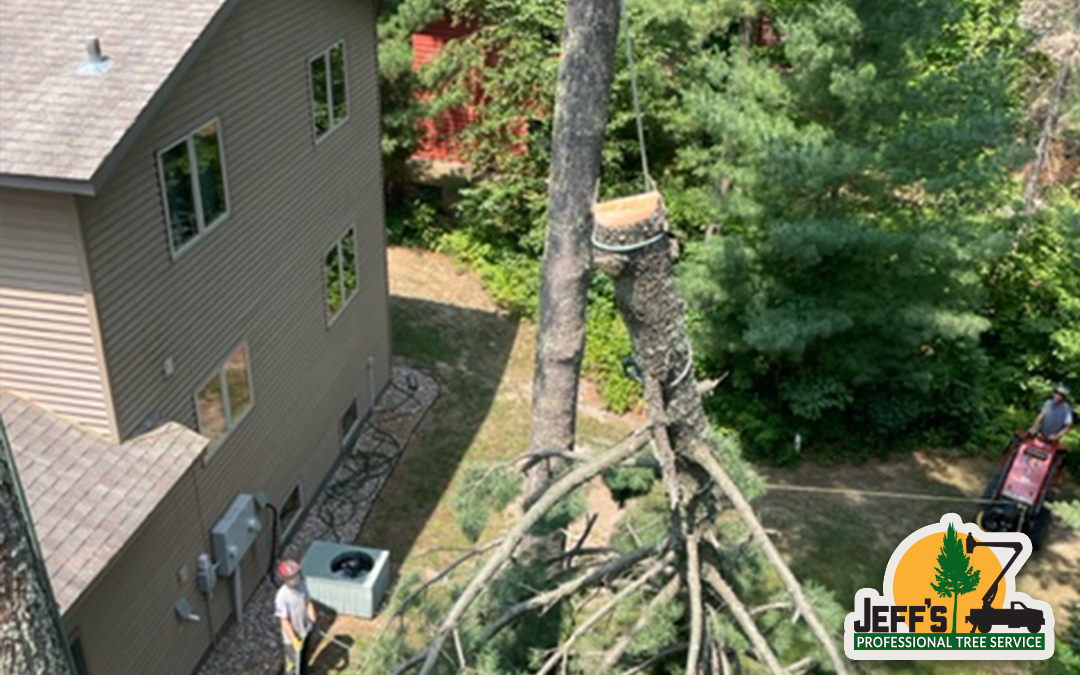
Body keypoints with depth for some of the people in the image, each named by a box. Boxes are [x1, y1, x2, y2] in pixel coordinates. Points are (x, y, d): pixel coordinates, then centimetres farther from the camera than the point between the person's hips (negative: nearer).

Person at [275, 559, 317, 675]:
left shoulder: (301, 585, -13)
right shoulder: (282, 596, -31)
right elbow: (284, 621, -25)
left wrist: (312, 620, -11)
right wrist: (294, 640, -25)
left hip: (306, 630, 6)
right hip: (292, 635, -6)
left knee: (305, 658, 29)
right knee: (293, 663, 15)